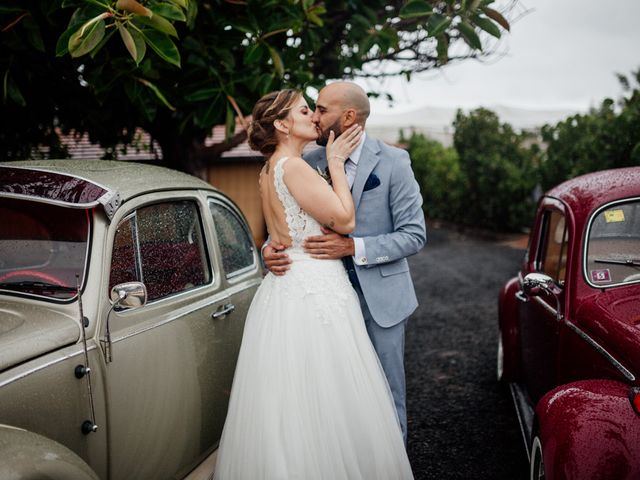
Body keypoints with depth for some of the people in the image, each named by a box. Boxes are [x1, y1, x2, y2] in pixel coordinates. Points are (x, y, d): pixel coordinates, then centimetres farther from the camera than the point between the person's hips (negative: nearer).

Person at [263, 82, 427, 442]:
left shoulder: (393, 161, -9)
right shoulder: (311, 163, 1)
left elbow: (414, 235, -12)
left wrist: (354, 247, -23)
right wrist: (271, 247, -15)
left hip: (381, 296, -3)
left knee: (387, 392, 11)